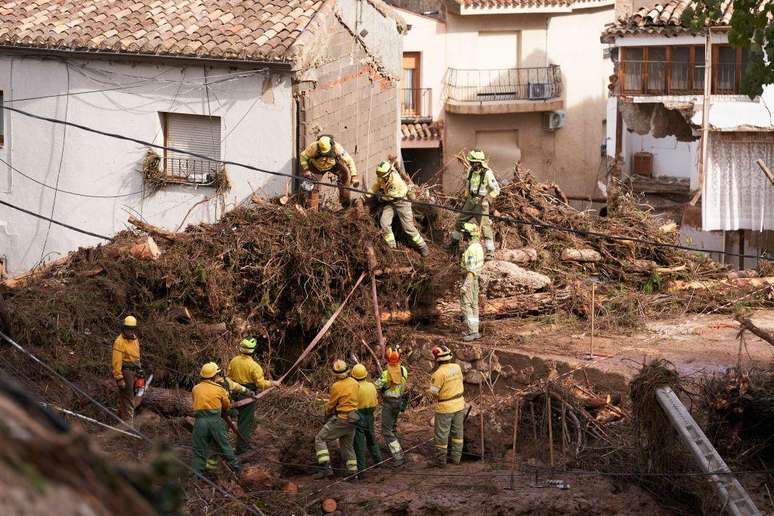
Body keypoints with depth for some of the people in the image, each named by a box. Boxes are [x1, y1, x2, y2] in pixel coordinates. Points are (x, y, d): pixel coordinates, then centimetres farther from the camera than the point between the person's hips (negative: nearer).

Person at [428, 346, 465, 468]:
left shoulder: (439, 373, -24)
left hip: (445, 408, -6)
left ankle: (441, 460, 11)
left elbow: (434, 392, -18)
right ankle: (456, 457, 24)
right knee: (457, 431, 18)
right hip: (459, 404, 6)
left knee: (441, 434, 6)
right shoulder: (457, 367, -4)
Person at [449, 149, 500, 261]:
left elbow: (496, 190, -18)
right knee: (460, 220, 16)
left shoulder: (487, 173, -20)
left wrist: (487, 198, -30)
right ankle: (455, 242, 39)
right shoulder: (470, 170, 0)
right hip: (470, 201, 7)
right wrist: (466, 197, 22)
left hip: (481, 202, -7)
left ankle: (491, 252, -8)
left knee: (485, 226, -11)